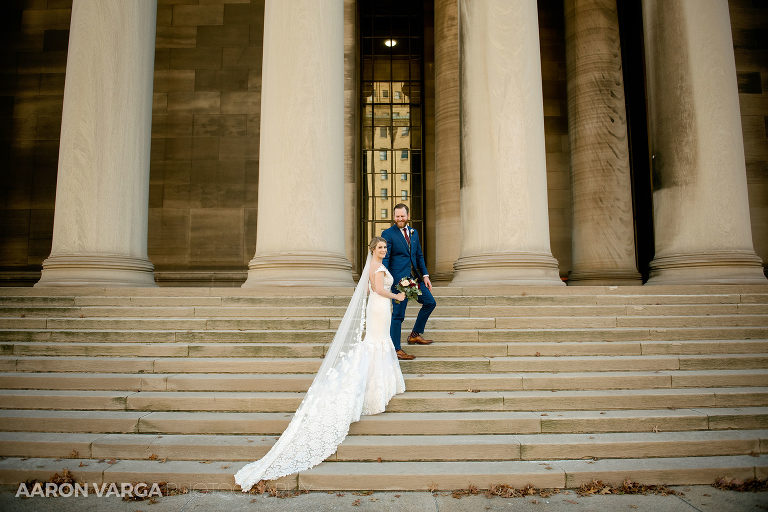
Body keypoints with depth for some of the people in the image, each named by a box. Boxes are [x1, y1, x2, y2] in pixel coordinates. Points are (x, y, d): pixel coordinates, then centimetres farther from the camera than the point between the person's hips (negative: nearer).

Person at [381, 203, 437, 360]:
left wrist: (425, 275, 11)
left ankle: (415, 335, 23)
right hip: (399, 279, -7)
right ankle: (395, 350, 7)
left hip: (414, 277, 7)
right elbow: (385, 258, -13)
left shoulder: (413, 232, 14)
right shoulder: (388, 234, -6)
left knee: (430, 302, 10)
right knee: (398, 314, -3)